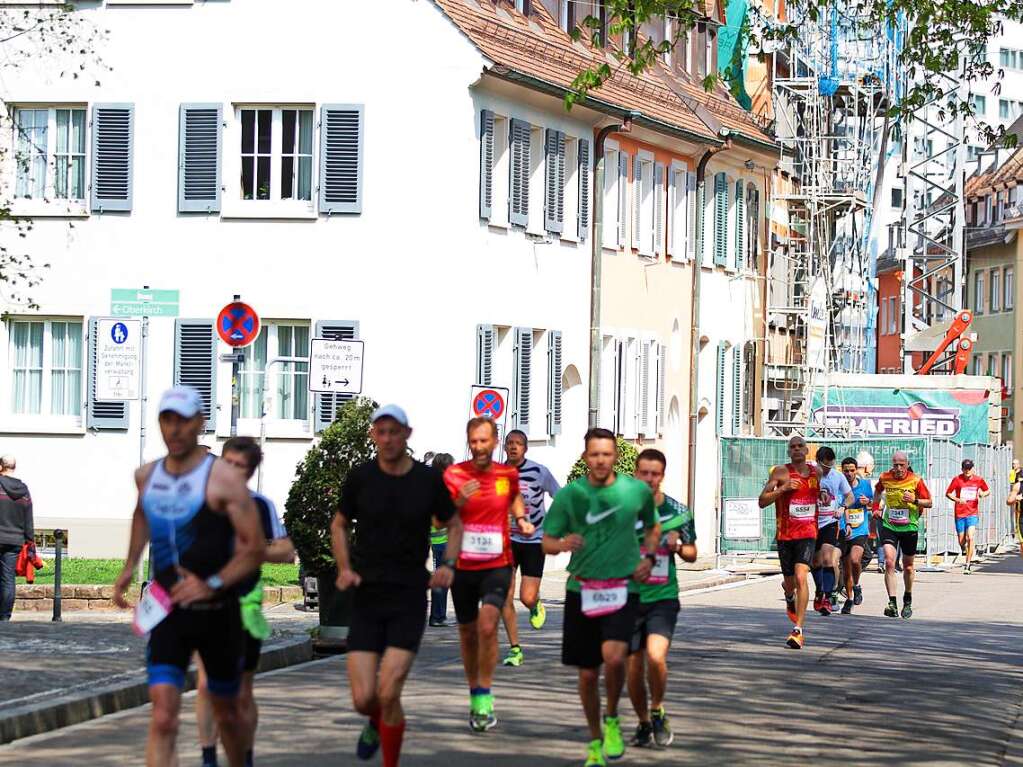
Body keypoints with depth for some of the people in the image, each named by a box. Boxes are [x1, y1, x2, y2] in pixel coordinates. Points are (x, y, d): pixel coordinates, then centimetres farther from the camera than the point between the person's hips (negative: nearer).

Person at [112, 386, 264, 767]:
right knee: (163, 718, -14)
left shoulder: (224, 479, -12)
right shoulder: (147, 476, 5)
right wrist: (129, 568, 23)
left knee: (226, 713, 16)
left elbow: (255, 548, -14)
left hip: (217, 611, -2)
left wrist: (214, 584, -25)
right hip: (167, 611, 3)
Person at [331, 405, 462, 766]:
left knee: (388, 693, -14)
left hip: (410, 599, -1)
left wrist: (448, 564, -3)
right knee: (363, 699, -5)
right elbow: (339, 525, 16)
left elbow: (454, 525, 14)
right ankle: (377, 723, 33)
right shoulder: (360, 478, 0)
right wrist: (345, 568, 0)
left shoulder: (429, 479, -1)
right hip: (367, 597, 1)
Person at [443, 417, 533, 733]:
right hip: (463, 565, 1)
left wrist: (521, 519, 6)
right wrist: (459, 501, -32)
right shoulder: (454, 475, -5)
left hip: (497, 565, -1)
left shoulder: (508, 474, 2)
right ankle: (474, 697, 30)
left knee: (487, 626, -20)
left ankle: (485, 699, -14)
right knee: (468, 633, 12)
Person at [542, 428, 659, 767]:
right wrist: (562, 544, -20)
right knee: (588, 674, 6)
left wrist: (649, 556, 2)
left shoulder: (637, 491, 0)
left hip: (623, 589, -1)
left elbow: (652, 526, 19)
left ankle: (612, 719, 3)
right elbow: (547, 541, 3)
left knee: (614, 656, -24)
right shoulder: (569, 495, -2)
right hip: (581, 590, 1)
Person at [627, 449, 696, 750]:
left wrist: (677, 546, -9)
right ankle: (643, 723, 28)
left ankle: (658, 712, 2)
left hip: (663, 598, -1)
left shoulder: (679, 512, -1)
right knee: (633, 672, 4)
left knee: (656, 657, -23)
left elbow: (692, 553, 12)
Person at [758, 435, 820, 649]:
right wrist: (782, 488, -19)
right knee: (790, 582, 12)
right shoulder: (781, 472, -2)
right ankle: (789, 596, 53)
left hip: (808, 534, 0)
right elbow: (762, 501, -7)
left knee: (801, 577, -18)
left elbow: (822, 495, 30)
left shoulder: (816, 472, 9)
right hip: (785, 535, 0)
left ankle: (798, 630, -19)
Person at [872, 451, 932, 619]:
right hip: (889, 526, 0)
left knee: (908, 567, 12)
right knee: (889, 562, -18)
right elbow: (878, 490, 20)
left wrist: (915, 500, -21)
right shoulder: (885, 478, -3)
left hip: (909, 528, 0)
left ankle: (907, 602, 34)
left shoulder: (915, 481, -10)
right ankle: (892, 603, -22)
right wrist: (876, 507, 11)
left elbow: (929, 503, -4)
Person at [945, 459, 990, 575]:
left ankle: (967, 565, -14)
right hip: (960, 514, 1)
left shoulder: (979, 480, 2)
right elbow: (948, 493, 2)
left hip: (973, 514, -1)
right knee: (961, 541, 5)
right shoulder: (957, 479, -3)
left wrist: (983, 494, -7)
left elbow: (987, 491, 17)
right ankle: (968, 558, 38)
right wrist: (957, 499, -17)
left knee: (970, 537, -18)